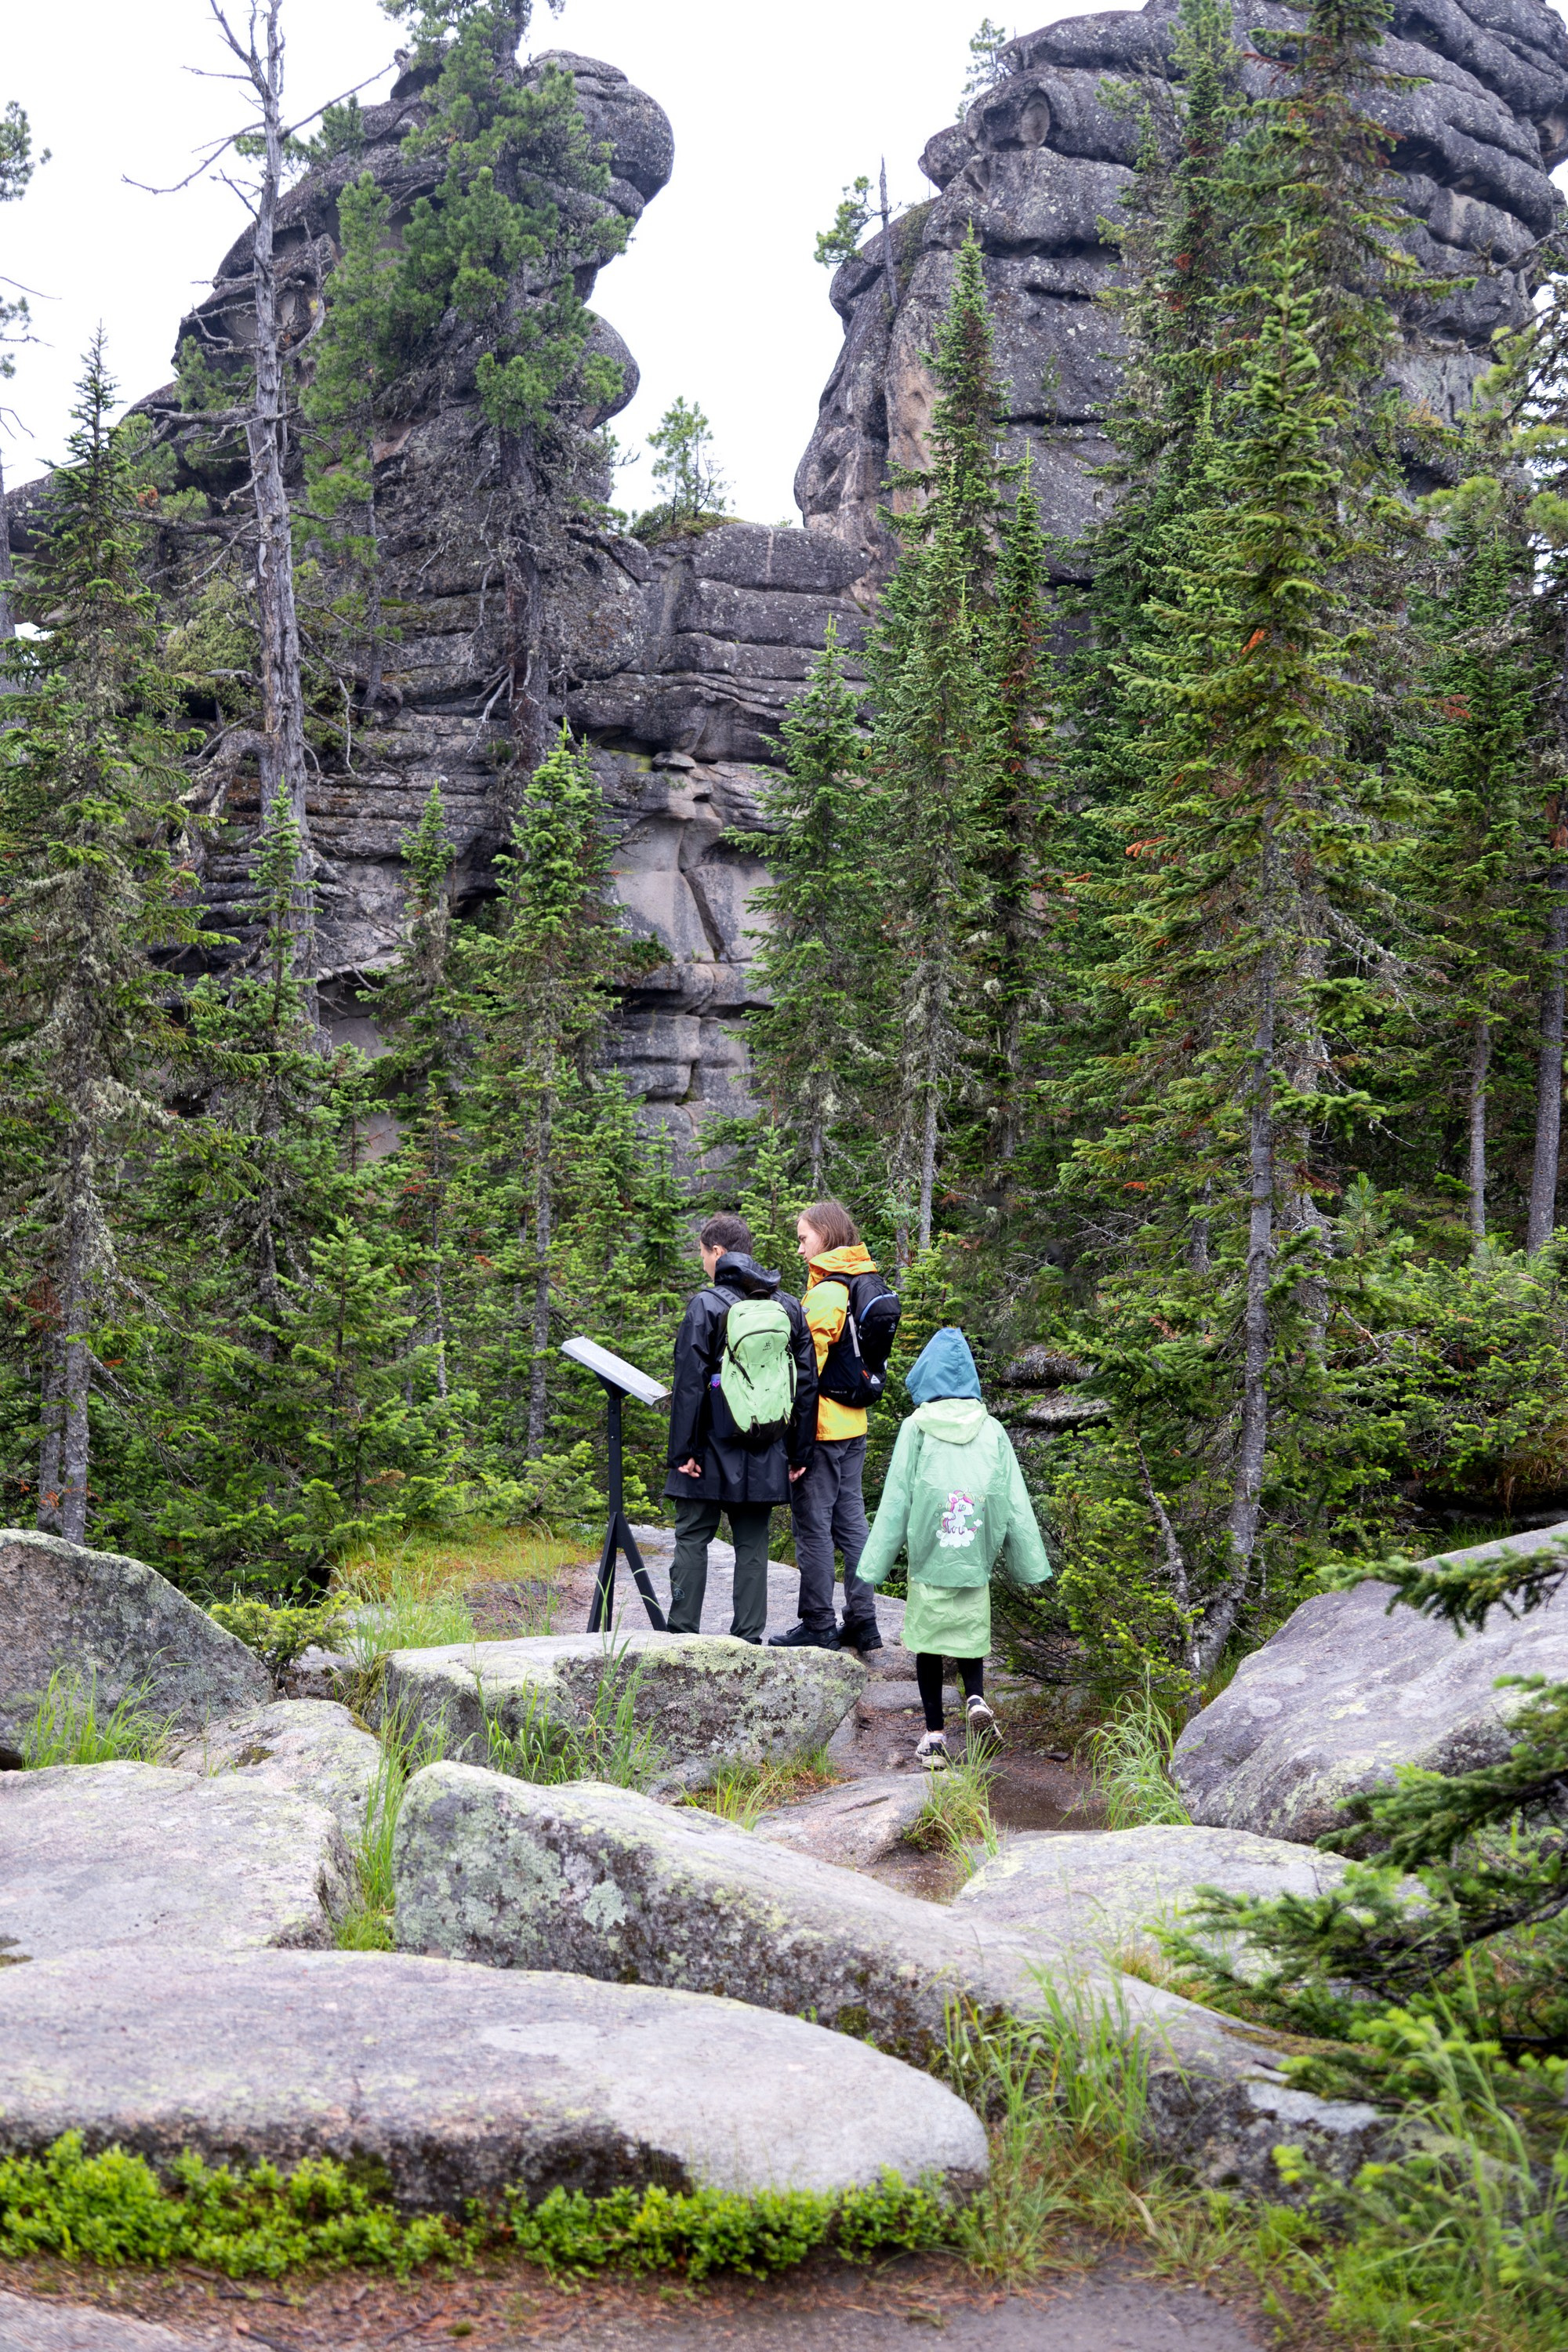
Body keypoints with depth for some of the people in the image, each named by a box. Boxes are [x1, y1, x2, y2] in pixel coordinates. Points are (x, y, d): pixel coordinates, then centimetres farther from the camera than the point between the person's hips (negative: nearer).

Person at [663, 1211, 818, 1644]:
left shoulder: (706, 1305, -8)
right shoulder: (790, 1307, 7)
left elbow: (689, 1384, -11)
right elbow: (807, 1384, 8)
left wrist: (682, 1450, -8)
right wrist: (799, 1453, 12)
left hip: (714, 1447, -4)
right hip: (765, 1456, 4)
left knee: (692, 1538, 5)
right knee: (752, 1543, 9)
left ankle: (682, 1633, 5)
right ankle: (749, 1638, 9)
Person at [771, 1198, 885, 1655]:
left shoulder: (825, 1295, -17)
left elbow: (808, 1367, -19)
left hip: (821, 1428, -9)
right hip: (854, 1426, 9)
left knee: (813, 1527, -1)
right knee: (850, 1522, 13)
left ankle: (818, 1625, 4)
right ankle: (862, 1621, 16)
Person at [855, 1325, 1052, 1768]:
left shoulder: (916, 1428, -4)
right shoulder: (992, 1431, 4)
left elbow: (896, 1500, -4)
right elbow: (1015, 1503, 5)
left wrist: (875, 1565, 1)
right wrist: (1030, 1564, 12)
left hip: (928, 1560, -2)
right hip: (974, 1564, 2)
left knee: (928, 1642, 9)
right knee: (970, 1635, 18)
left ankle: (935, 1736, 10)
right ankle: (976, 1698, -8)